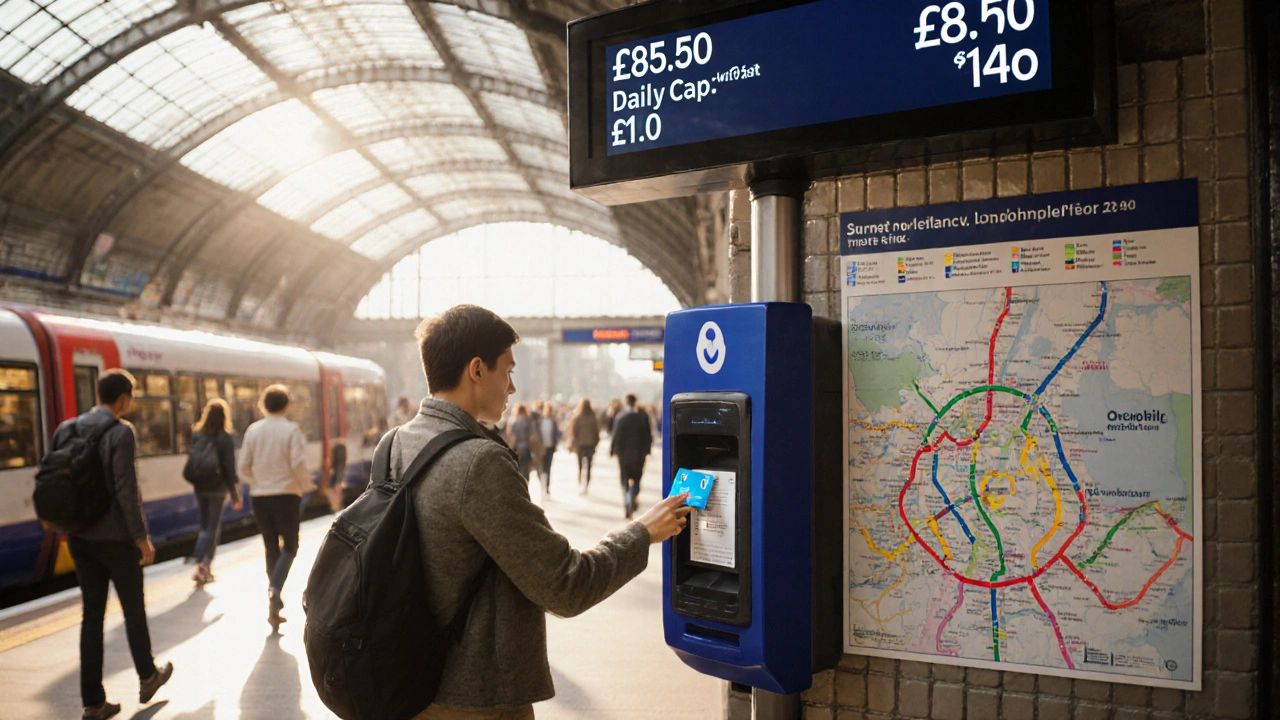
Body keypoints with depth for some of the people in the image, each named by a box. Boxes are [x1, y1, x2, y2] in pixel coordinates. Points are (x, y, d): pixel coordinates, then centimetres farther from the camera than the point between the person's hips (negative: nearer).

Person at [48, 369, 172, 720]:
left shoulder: (66, 430, 3)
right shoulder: (121, 432, -16)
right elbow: (126, 490, -21)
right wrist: (142, 538, -14)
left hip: (79, 537, 6)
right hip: (115, 537, -5)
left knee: (91, 615, 10)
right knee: (134, 610, 13)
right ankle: (148, 677, 30)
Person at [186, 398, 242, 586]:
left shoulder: (196, 435, 0)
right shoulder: (225, 438, -11)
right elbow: (230, 468, -11)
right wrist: (235, 495, -4)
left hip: (199, 488, 4)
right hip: (217, 488, -4)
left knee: (205, 526, 15)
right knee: (213, 528, 5)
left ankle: (205, 569, 18)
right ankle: (200, 561, -11)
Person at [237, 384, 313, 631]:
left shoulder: (253, 430, 3)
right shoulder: (291, 430, -9)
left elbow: (243, 467, 5)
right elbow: (298, 463, -15)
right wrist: (305, 486, 0)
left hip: (260, 497, 4)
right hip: (286, 495, -4)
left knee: (272, 548, 13)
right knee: (289, 547, 9)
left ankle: (274, 609, 16)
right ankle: (274, 588, -17)